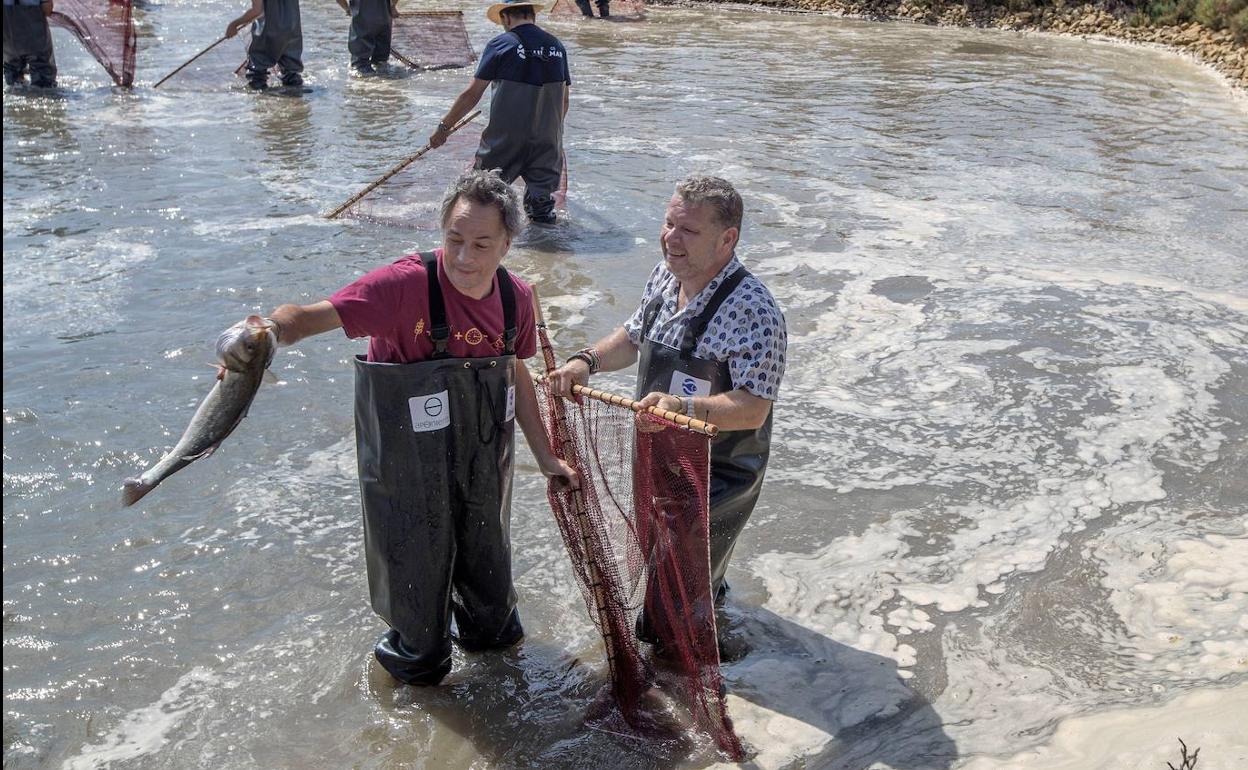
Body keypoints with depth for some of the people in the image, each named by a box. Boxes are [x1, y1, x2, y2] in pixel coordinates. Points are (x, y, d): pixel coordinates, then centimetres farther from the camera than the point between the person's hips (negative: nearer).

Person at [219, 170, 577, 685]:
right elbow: (311, 316, -34)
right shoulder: (406, 285, -26)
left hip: (485, 460, 5)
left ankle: (487, 626, 56)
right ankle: (419, 653, 45)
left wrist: (545, 457, 13)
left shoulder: (516, 298, -7)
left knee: (486, 553, 25)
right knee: (417, 559, 15)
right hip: (409, 463, -5)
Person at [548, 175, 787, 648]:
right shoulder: (664, 276, -5)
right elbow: (635, 337, 11)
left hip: (717, 476, -8)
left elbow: (752, 410, -33)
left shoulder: (753, 312, -31)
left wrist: (683, 406, -46)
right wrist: (587, 360, -6)